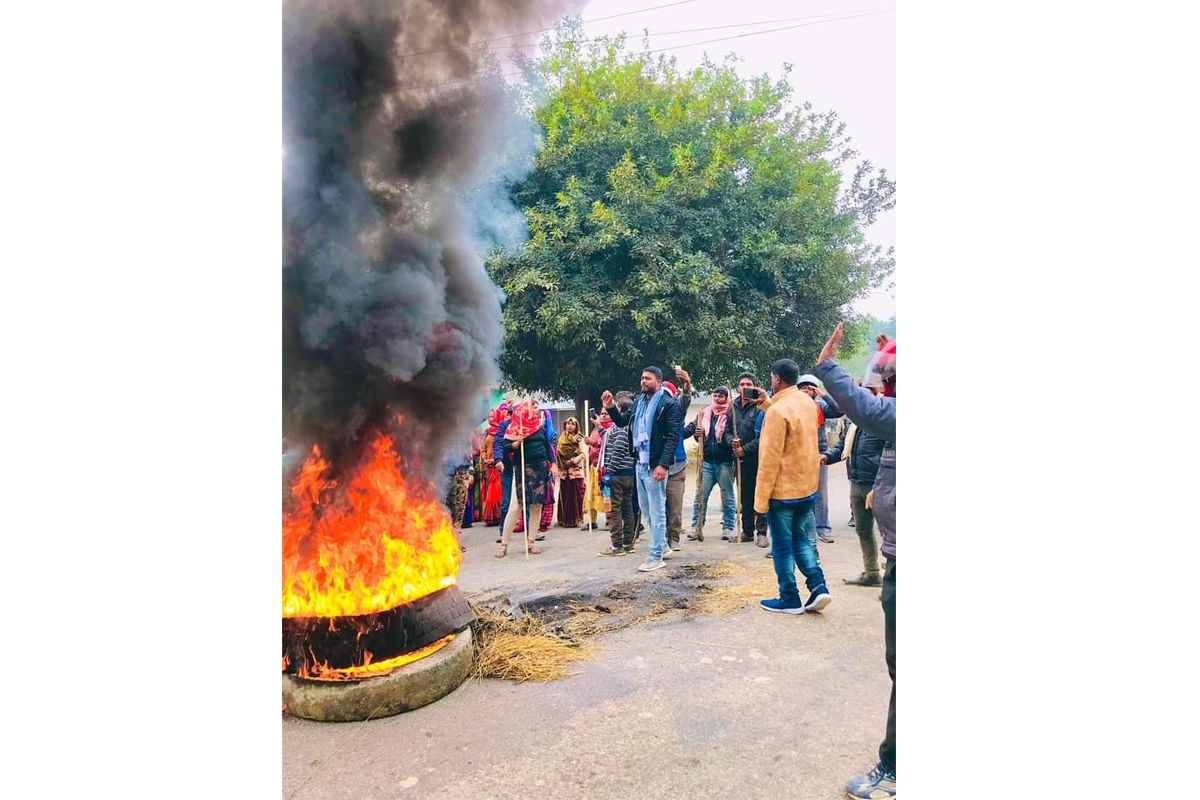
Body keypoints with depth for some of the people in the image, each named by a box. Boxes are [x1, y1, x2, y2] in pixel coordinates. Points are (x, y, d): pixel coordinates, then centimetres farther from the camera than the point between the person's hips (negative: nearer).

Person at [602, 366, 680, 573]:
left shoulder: (668, 404, -9)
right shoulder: (639, 402, 13)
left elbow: (673, 436, -15)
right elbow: (622, 421, 17)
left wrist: (663, 464, -22)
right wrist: (611, 407, -1)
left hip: (655, 465, -8)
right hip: (639, 463, 8)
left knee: (657, 510, 0)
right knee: (646, 509, 17)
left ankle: (656, 556, 9)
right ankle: (662, 546, 31)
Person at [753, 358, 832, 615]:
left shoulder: (777, 411, -21)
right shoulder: (808, 402, 4)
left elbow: (770, 459, -21)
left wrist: (761, 498, -16)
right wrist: (767, 402, 20)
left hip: (783, 490, -8)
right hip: (808, 486, 8)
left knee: (782, 545, 5)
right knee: (801, 538, 19)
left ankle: (789, 599, 13)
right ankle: (818, 587, 10)